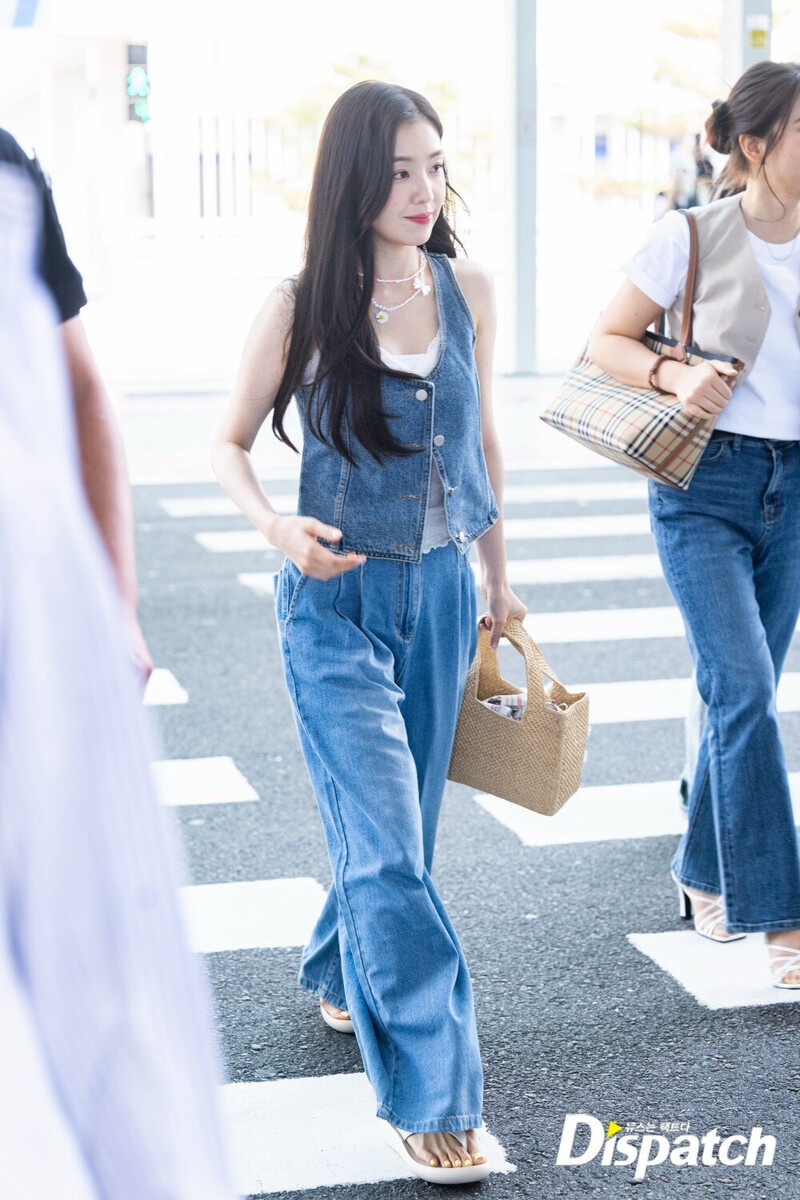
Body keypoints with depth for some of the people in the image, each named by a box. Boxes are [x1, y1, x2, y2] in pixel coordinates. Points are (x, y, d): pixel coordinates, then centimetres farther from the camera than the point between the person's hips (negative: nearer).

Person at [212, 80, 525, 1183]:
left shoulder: (466, 289, 1)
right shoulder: (302, 308, -9)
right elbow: (230, 443, 2)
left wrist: (500, 580, 18)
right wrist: (277, 527, -18)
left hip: (441, 593, 4)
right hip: (339, 601, -4)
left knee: (398, 828, 16)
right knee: (387, 845, -9)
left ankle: (340, 973, 45)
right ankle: (430, 1094, -3)